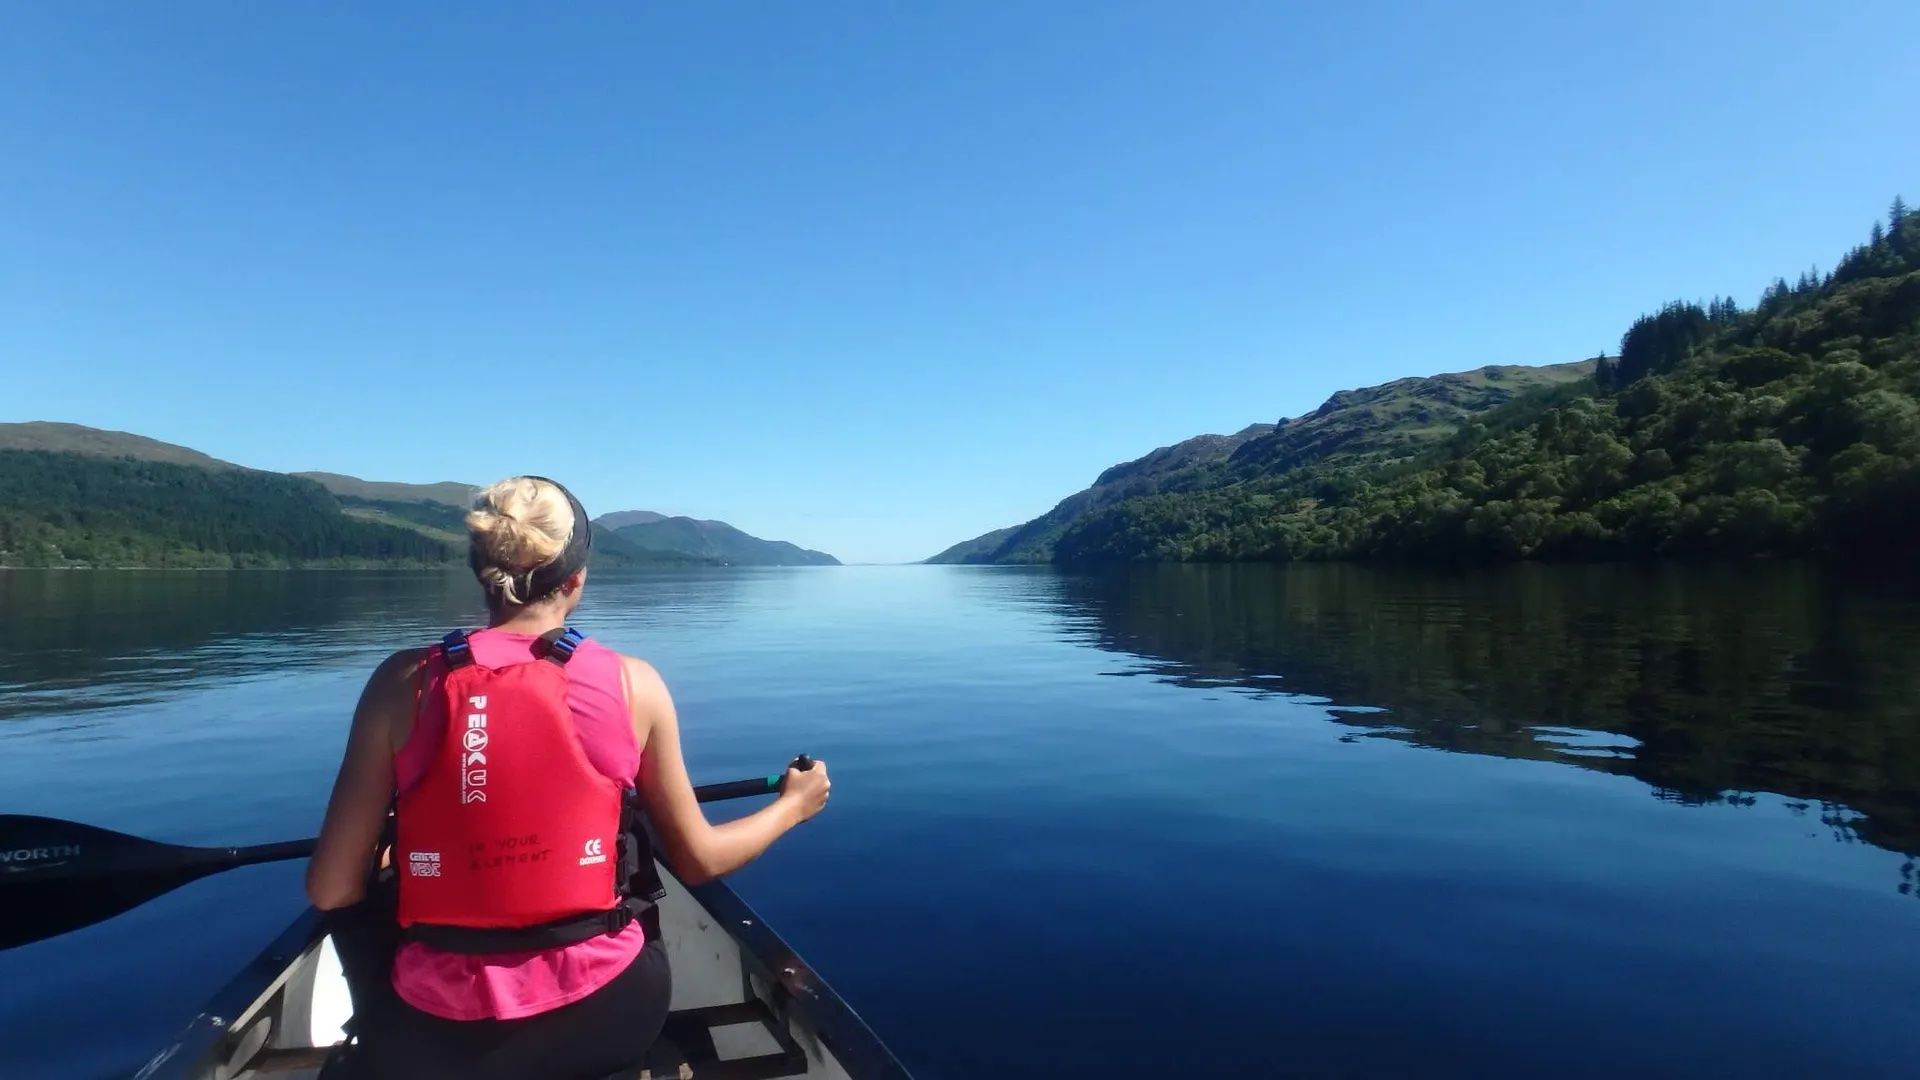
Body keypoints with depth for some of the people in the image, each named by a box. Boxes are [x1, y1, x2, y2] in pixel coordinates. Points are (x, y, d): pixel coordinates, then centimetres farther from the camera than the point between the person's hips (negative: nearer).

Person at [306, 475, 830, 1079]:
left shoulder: (404, 682, -8)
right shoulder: (631, 684, -8)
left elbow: (330, 890, -5)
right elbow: (699, 861, 0)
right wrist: (794, 805, 18)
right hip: (604, 1014, 0)